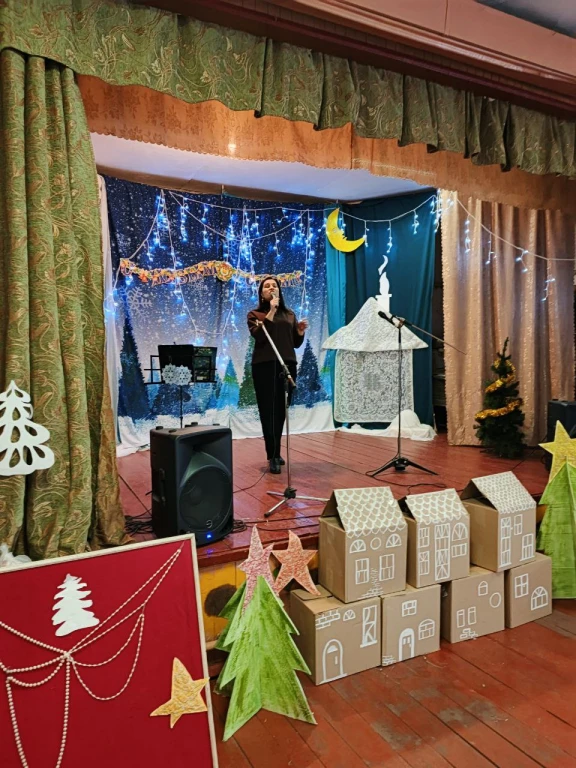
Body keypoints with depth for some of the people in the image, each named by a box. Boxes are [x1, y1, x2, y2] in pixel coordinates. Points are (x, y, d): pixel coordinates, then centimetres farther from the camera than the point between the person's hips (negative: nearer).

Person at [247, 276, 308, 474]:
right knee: (268, 411, -5)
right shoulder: (254, 314, 6)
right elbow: (259, 336, -12)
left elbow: (296, 343, 17)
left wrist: (301, 331, -3)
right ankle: (273, 456, -1)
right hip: (265, 366, -4)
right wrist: (271, 311, -12)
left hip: (287, 365, 4)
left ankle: (275, 452, 19)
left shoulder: (289, 314, 17)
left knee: (281, 411, 7)